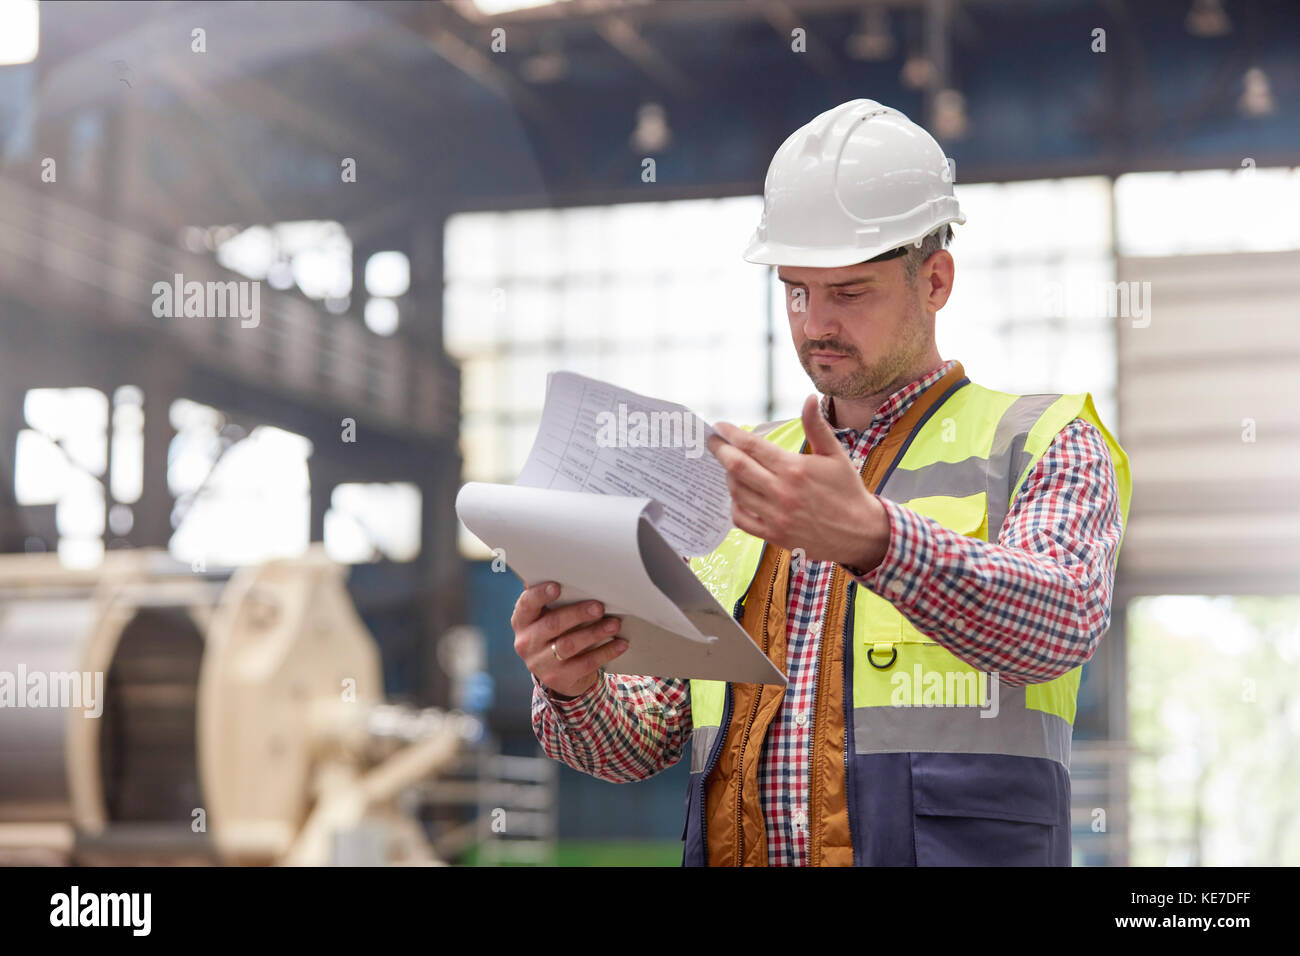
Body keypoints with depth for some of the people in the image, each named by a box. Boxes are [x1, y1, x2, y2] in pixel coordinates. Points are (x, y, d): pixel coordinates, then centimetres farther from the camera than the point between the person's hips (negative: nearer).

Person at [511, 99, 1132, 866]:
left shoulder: (1041, 444, 7)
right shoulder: (736, 485, 19)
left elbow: (1062, 621, -14)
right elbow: (641, 740, 14)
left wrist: (869, 537, -29)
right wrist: (572, 686, -7)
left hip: (953, 847, -3)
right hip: (736, 851, 4)